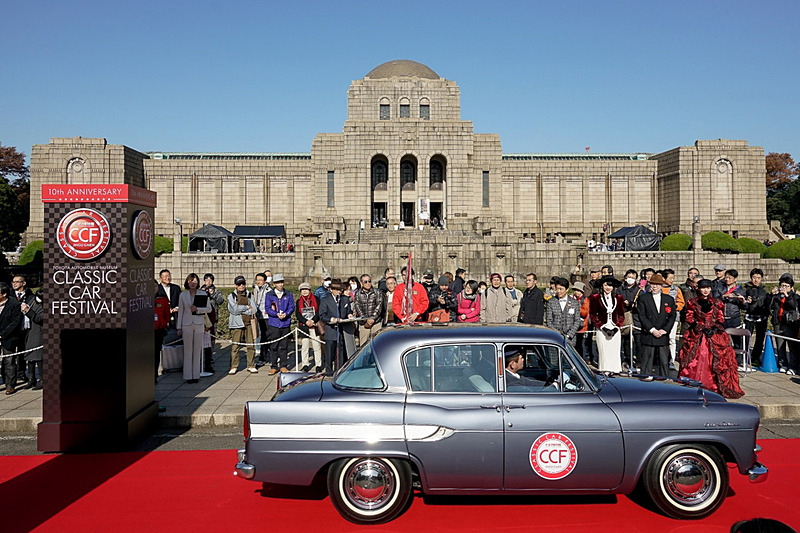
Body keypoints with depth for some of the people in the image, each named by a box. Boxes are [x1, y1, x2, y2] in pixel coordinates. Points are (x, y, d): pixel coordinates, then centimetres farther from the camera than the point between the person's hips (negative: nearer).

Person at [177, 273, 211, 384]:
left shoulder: (203, 294, 4)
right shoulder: (183, 295, 5)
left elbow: (209, 309, 5)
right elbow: (180, 311, 7)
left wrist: (197, 309, -12)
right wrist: (179, 327, 5)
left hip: (199, 324, 0)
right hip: (187, 324, 0)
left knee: (197, 350, 3)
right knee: (187, 350, 2)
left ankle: (196, 375, 10)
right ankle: (188, 376, 7)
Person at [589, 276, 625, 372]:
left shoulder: (619, 298, 10)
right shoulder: (595, 298, 2)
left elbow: (621, 315, 13)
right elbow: (593, 315, 2)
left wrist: (617, 327, -3)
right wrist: (602, 327, -8)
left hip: (615, 331, 2)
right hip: (601, 331, -2)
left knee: (615, 354, 1)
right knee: (603, 353, -5)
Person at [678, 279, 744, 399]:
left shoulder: (717, 303, 13)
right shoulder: (692, 303, 10)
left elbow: (721, 320, 10)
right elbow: (689, 319, 5)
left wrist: (714, 329, -8)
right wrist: (700, 327, -8)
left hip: (715, 335, 1)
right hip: (696, 336, -1)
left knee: (717, 360, -9)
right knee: (696, 361, -9)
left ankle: (716, 386, -3)